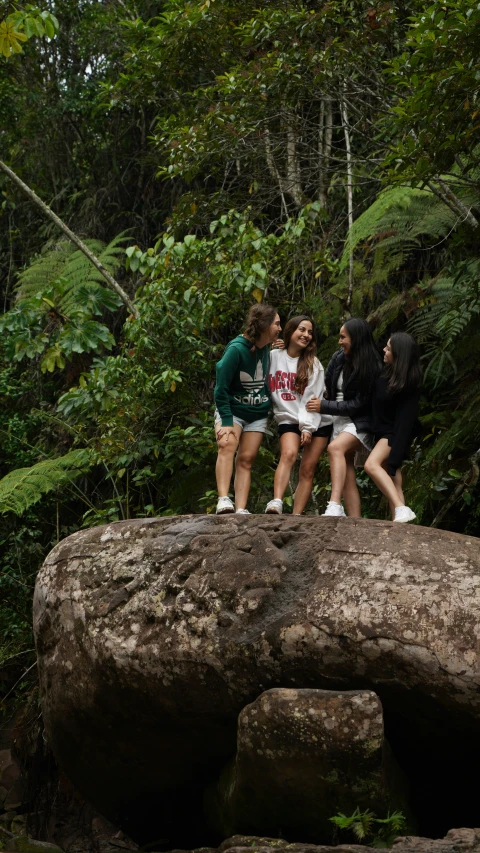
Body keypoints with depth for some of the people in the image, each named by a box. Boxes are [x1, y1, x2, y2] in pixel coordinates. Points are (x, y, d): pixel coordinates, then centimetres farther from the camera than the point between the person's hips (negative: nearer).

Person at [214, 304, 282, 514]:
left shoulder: (266, 349, 1)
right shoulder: (236, 349, -20)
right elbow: (221, 388, -20)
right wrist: (226, 421, -23)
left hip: (257, 414, 6)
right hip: (232, 410, -6)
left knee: (246, 459, -1)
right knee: (227, 445, -28)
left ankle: (241, 510, -8)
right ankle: (223, 500, -38)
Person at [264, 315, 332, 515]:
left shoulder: (313, 364, 5)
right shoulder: (273, 357, 6)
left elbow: (312, 398, -3)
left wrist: (308, 426, -13)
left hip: (317, 422, 2)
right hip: (288, 419, -2)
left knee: (307, 470, -5)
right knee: (288, 453, -28)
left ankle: (296, 516, -7)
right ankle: (276, 502, -41)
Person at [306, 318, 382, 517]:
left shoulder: (371, 368, -13)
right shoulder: (339, 358, 4)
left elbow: (357, 405, -14)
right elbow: (328, 384, 22)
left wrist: (324, 407, -15)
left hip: (359, 423, -7)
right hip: (338, 420, 7)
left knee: (335, 447, -34)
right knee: (347, 475, -1)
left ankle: (335, 506, -47)